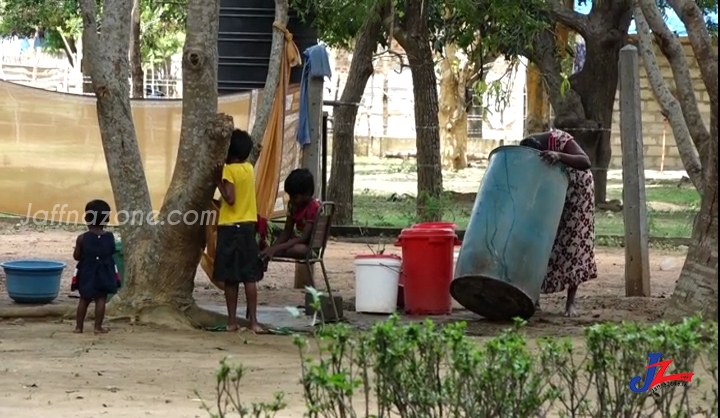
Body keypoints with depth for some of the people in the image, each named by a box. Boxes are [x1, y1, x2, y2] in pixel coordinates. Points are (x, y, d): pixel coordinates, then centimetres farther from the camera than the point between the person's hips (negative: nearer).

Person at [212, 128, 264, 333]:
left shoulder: (229, 170, -11)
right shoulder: (249, 168, 9)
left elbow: (230, 198, -18)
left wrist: (218, 181, -8)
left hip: (230, 227, -6)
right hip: (248, 225, 6)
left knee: (230, 277, 0)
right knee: (249, 276, 3)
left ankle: (232, 321, 2)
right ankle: (253, 320, -1)